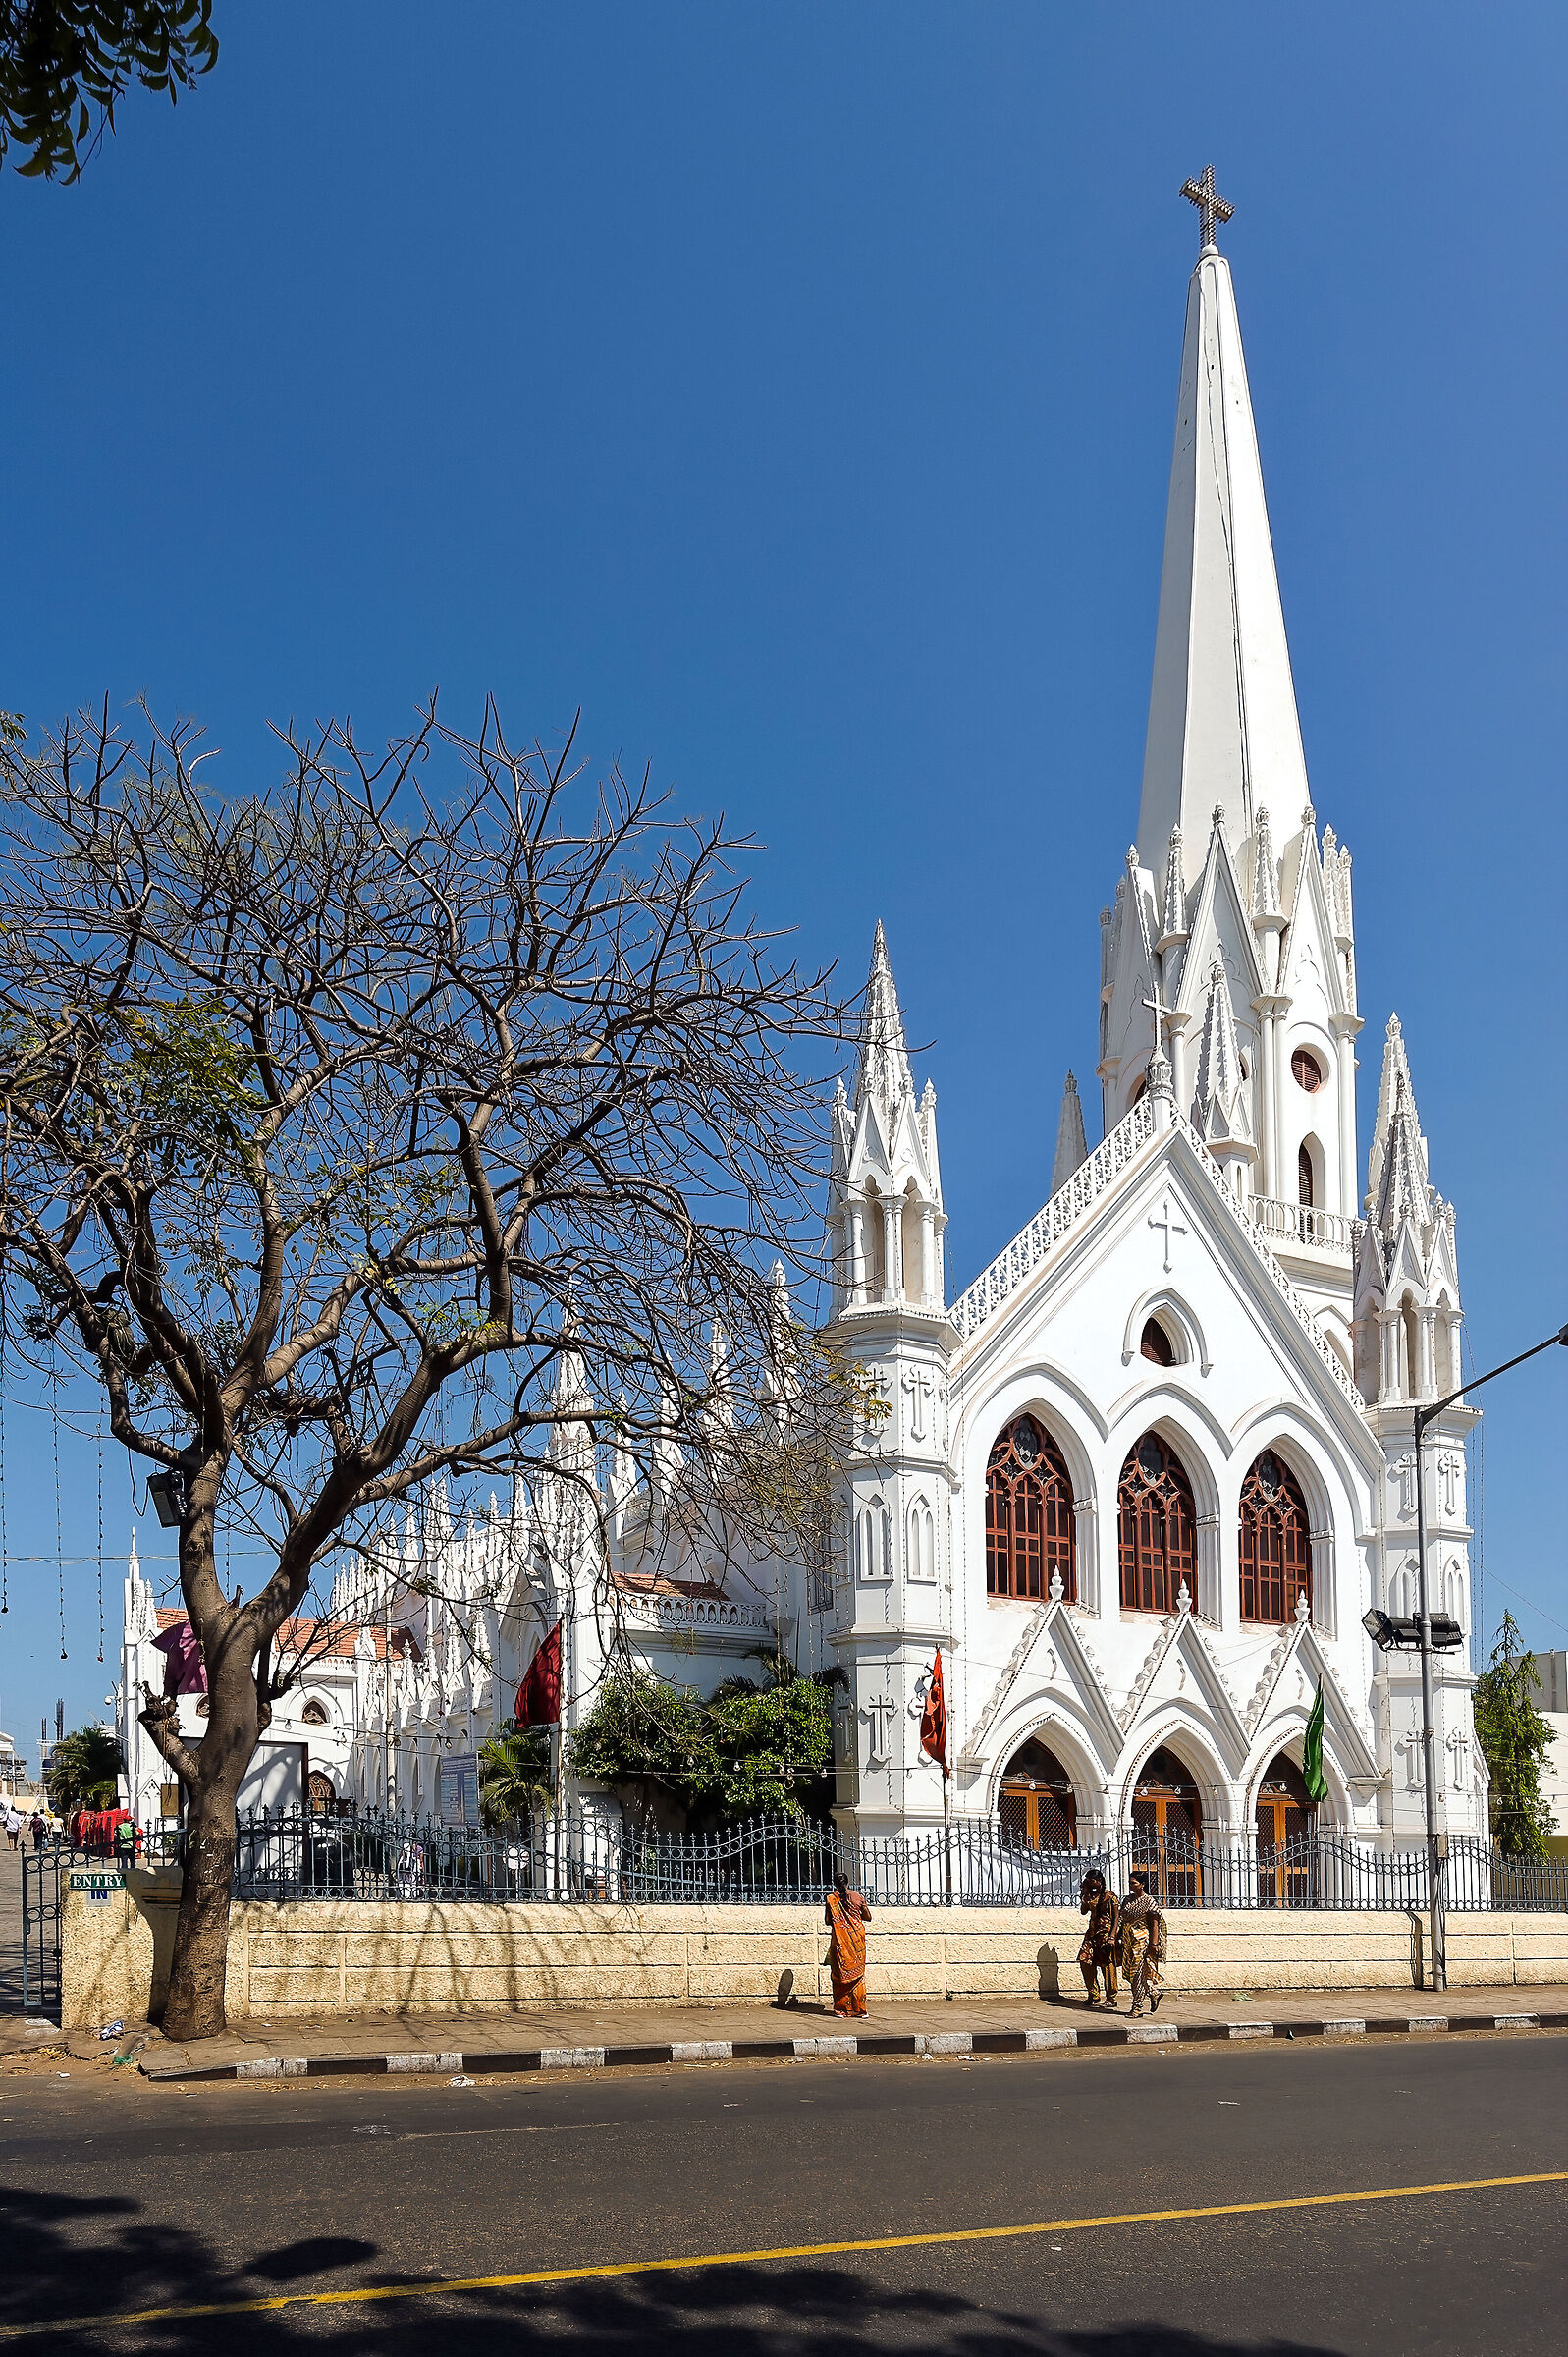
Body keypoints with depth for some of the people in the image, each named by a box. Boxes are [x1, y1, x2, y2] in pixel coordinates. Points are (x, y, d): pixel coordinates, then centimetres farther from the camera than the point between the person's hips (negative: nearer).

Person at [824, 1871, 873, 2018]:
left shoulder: (831, 1899, -5)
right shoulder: (857, 1897, 0)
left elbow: (828, 1921, -2)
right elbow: (868, 1917, 7)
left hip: (840, 1939, -2)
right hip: (857, 1937, 2)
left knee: (840, 1974, 7)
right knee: (858, 1973, 9)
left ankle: (841, 2008, 5)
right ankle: (859, 2008, 6)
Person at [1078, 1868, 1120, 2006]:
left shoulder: (1110, 1896, -5)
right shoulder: (1090, 1895, 13)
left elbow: (1116, 1917, -7)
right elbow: (1083, 1911, 7)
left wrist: (1112, 1936, -15)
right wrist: (1085, 1893, 2)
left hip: (1106, 1933, -6)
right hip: (1092, 1933, 6)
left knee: (1107, 1965, -3)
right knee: (1085, 1961, -3)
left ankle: (1111, 1998, 6)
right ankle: (1093, 1995, 8)